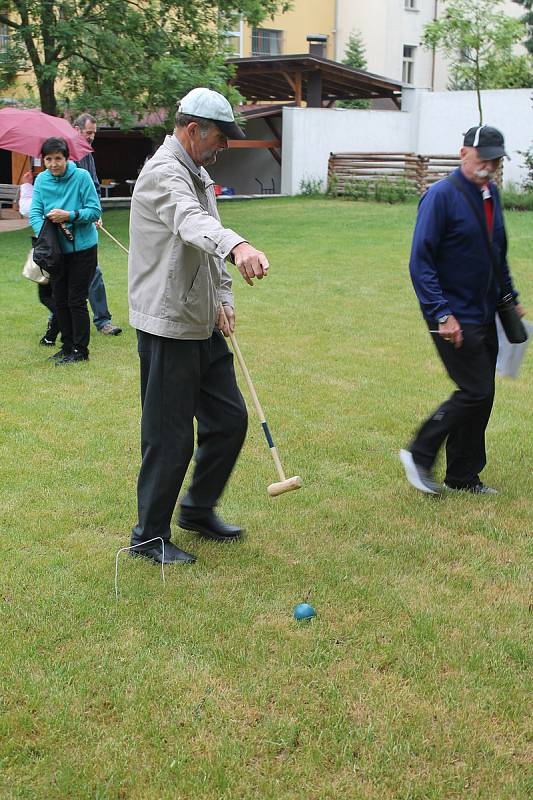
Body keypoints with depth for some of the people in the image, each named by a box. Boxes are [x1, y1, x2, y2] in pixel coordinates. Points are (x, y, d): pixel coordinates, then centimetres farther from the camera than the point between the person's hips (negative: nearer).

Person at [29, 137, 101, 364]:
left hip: (82, 248, -5)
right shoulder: (41, 180, 0)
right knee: (60, 300, 12)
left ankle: (80, 350, 9)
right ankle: (67, 345, 26)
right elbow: (35, 213, -4)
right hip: (55, 250, 5)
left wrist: (70, 215, -25)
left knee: (76, 300, -2)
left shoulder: (81, 176, -12)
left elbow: (95, 211, -13)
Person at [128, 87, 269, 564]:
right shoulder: (164, 172, -16)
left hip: (202, 325, 10)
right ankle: (150, 536, 14)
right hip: (168, 327, -10)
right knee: (170, 436, -2)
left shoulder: (199, 174, 15)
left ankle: (198, 508, 32)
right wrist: (235, 246, -58)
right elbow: (190, 223, -39)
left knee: (230, 419, 14)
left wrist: (223, 299, 11)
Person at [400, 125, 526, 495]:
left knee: (481, 397, 10)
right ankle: (420, 454, 6)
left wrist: (510, 297, 19)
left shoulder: (492, 194, 12)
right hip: (454, 319, -8)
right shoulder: (441, 195, -13)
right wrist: (441, 314, -22)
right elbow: (421, 261, -17)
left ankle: (464, 477, 21)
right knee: (476, 393, -10)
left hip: (485, 316, 8)